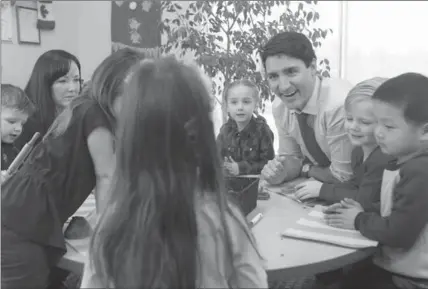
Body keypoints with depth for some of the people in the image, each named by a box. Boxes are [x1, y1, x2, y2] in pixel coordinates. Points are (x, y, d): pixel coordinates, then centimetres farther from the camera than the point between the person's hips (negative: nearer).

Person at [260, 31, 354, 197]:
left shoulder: (339, 105, -30)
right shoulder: (279, 106, -10)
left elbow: (344, 177, -23)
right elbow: (291, 157, 4)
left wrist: (305, 168, -9)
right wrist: (279, 172, -16)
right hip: (320, 185, 4)